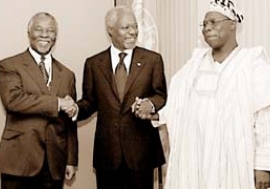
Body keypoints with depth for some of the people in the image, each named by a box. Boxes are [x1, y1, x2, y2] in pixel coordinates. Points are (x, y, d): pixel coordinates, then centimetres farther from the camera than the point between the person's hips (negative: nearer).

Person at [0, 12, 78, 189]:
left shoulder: (67, 74, 14)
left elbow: (70, 122, 13)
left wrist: (71, 160, 9)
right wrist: (57, 103, -15)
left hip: (54, 163, 4)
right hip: (19, 160, -3)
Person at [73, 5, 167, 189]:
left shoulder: (153, 60, 2)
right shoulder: (93, 63, 6)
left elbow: (162, 95, 3)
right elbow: (89, 101, 8)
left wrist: (151, 104, -18)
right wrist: (76, 109, -13)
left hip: (141, 149, -1)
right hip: (106, 150, 1)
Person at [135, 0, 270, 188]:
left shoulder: (253, 62, -5)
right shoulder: (197, 61, 12)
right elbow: (183, 107, 12)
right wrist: (156, 115, -4)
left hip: (231, 161, -4)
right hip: (193, 158, 5)